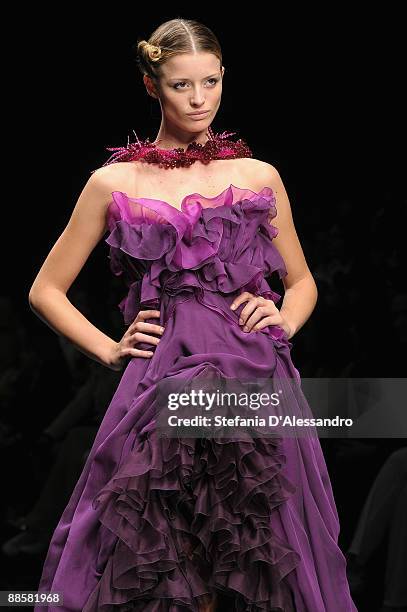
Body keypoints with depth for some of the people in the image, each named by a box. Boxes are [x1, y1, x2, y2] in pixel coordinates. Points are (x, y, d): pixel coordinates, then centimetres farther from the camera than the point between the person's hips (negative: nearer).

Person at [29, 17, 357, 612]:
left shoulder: (259, 176, 13)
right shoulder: (113, 183, 9)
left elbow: (302, 281, 24)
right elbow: (46, 291, 15)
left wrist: (284, 321, 3)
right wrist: (110, 349, 3)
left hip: (256, 380, 1)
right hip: (161, 383, -1)